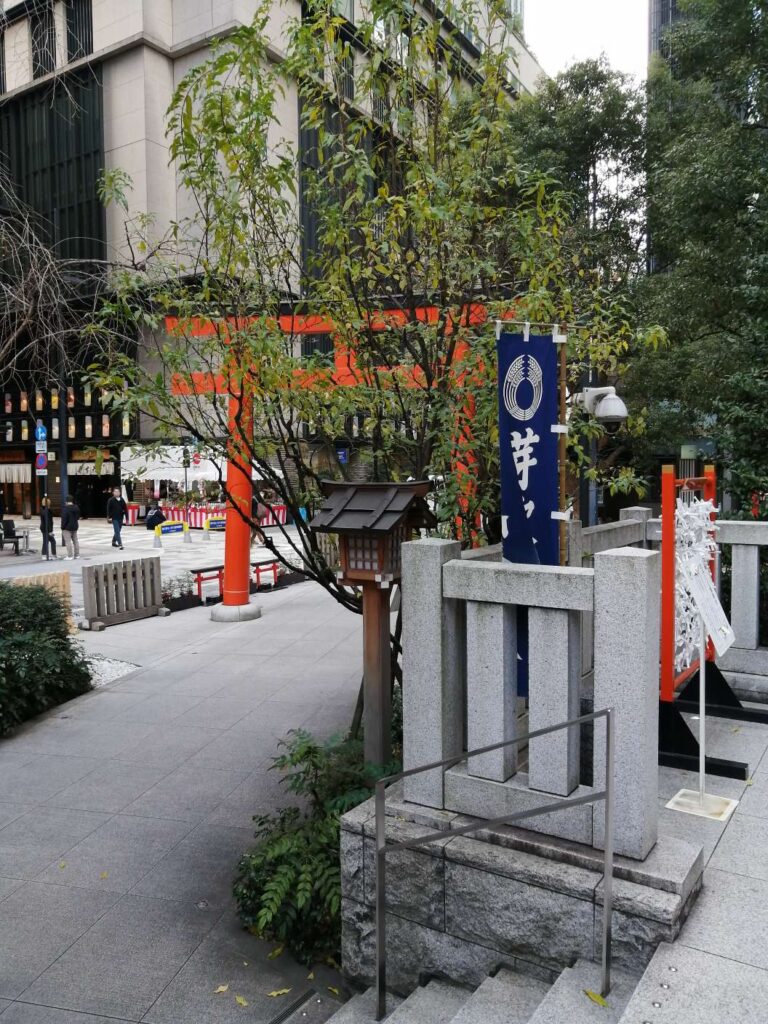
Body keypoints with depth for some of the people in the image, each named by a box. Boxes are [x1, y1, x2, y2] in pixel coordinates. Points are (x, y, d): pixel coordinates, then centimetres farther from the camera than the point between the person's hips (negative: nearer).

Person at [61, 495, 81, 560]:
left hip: (67, 528, -8)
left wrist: (62, 527, -12)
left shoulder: (65, 508, -18)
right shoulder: (76, 508, 7)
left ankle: (70, 556, -5)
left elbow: (64, 519, -19)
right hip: (75, 527, 8)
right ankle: (77, 555, 20)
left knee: (68, 541, -5)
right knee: (75, 540, 14)